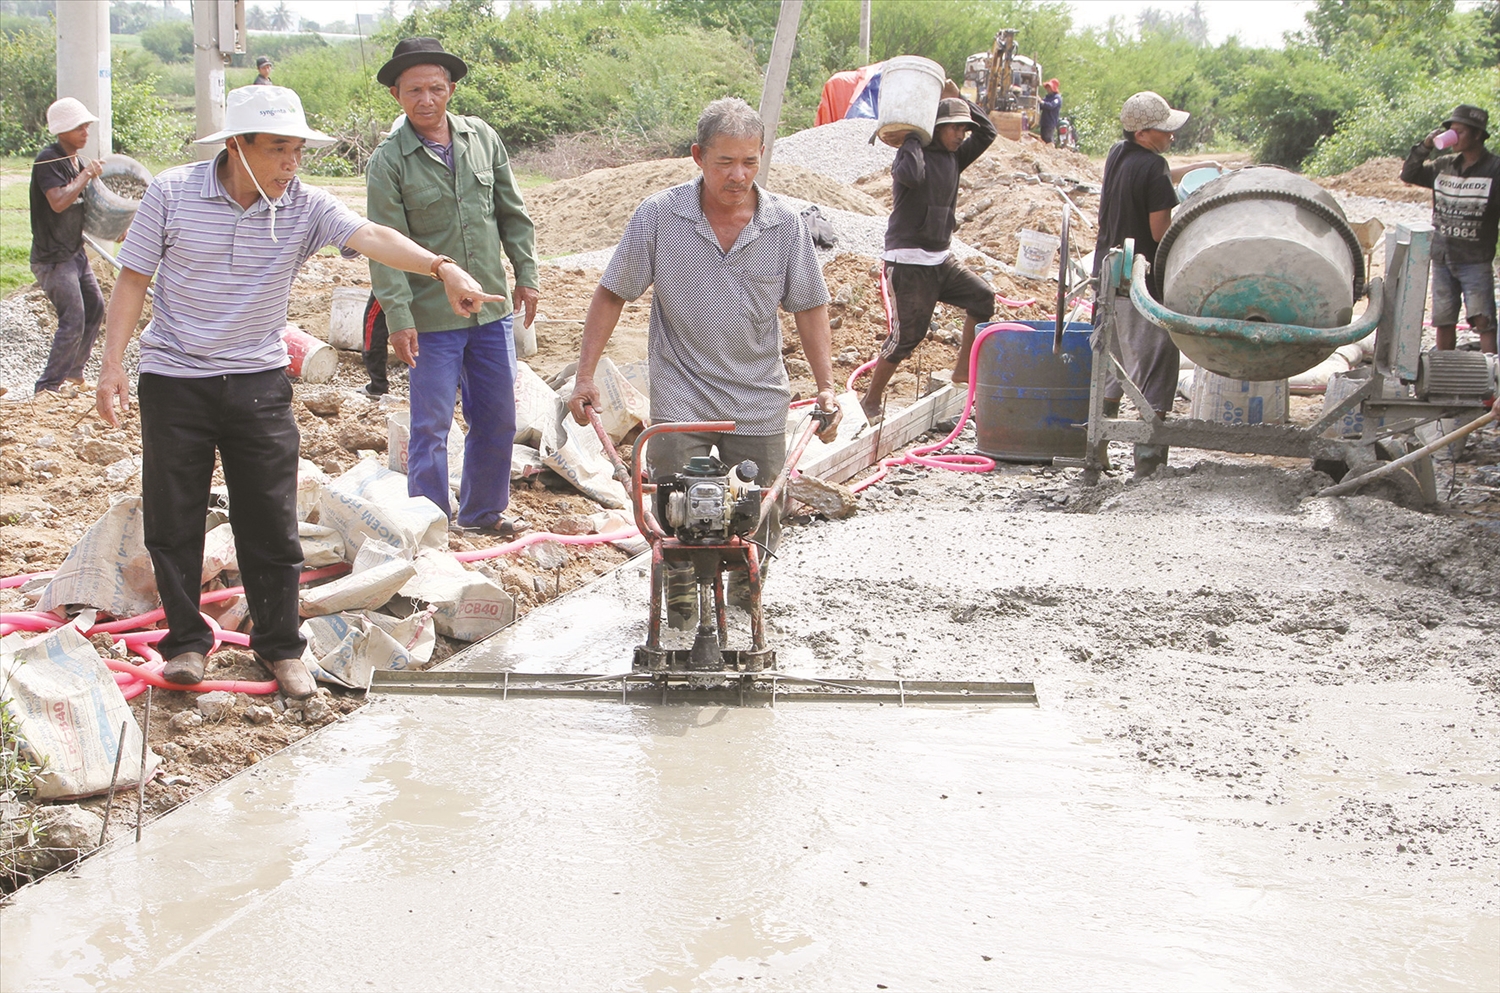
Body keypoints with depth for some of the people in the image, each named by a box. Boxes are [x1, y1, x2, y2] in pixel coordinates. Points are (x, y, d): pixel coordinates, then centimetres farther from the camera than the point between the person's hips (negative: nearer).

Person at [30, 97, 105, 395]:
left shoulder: (75, 160, 11)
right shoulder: (48, 160, -17)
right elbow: (59, 201, -30)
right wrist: (86, 175, -21)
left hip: (75, 251, 9)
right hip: (53, 257, -9)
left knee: (95, 307, 15)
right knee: (73, 321, -12)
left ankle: (73, 374, 28)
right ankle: (48, 386, -2)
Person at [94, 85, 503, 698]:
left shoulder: (305, 207, -7)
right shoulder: (172, 194, -9)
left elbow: (372, 238, -24)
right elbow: (133, 280, -2)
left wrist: (441, 267, -41)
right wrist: (113, 366, -7)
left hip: (258, 383, 1)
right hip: (174, 380, -1)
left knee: (272, 522, 4)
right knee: (173, 519, 5)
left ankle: (280, 644, 19)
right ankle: (186, 640, 22)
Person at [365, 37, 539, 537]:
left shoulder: (483, 138, 3)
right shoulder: (388, 161, -9)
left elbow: (513, 214, 12)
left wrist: (526, 275, 9)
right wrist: (398, 317, -15)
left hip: (492, 311, 5)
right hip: (431, 319, -4)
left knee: (497, 419, 14)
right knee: (431, 426, -1)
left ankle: (483, 511, 31)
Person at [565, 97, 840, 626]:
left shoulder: (784, 222, -3)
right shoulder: (658, 215, -8)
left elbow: (809, 307, 5)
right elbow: (612, 294, -1)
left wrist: (826, 385, 0)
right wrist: (585, 376, -5)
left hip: (759, 402, 2)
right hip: (680, 399, -2)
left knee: (759, 520, 8)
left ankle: (745, 596, 32)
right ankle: (678, 603, 21)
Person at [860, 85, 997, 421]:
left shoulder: (953, 157, 12)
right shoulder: (914, 154, -11)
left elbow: (987, 132, 15)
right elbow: (911, 175, -34)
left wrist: (958, 99, 7)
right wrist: (910, 140, -20)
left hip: (941, 259, 8)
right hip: (909, 262, -8)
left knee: (982, 297, -4)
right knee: (907, 334, -8)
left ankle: (964, 368, 8)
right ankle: (872, 399, 4)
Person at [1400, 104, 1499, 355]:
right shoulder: (1444, 165, 7)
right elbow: (1408, 175, 10)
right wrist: (1425, 146, -3)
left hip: (1475, 261, -5)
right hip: (1442, 259, 5)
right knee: (1444, 322, 11)